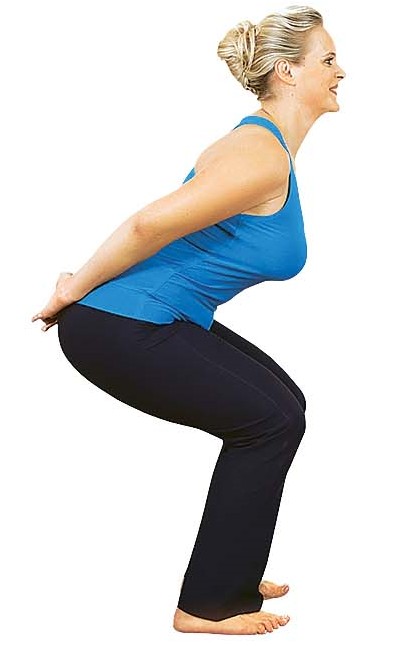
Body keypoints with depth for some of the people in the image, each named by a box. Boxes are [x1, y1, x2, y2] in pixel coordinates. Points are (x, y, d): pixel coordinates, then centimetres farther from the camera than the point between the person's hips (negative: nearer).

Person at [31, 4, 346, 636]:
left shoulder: (271, 144, 13)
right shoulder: (264, 157, -21)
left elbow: (166, 225, 17)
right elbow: (151, 223, -27)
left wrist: (86, 286, 13)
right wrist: (76, 291, -13)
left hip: (164, 316, 10)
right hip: (116, 328, -10)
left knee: (283, 405, 12)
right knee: (270, 421, -5)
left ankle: (229, 577, 25)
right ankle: (209, 605, 9)